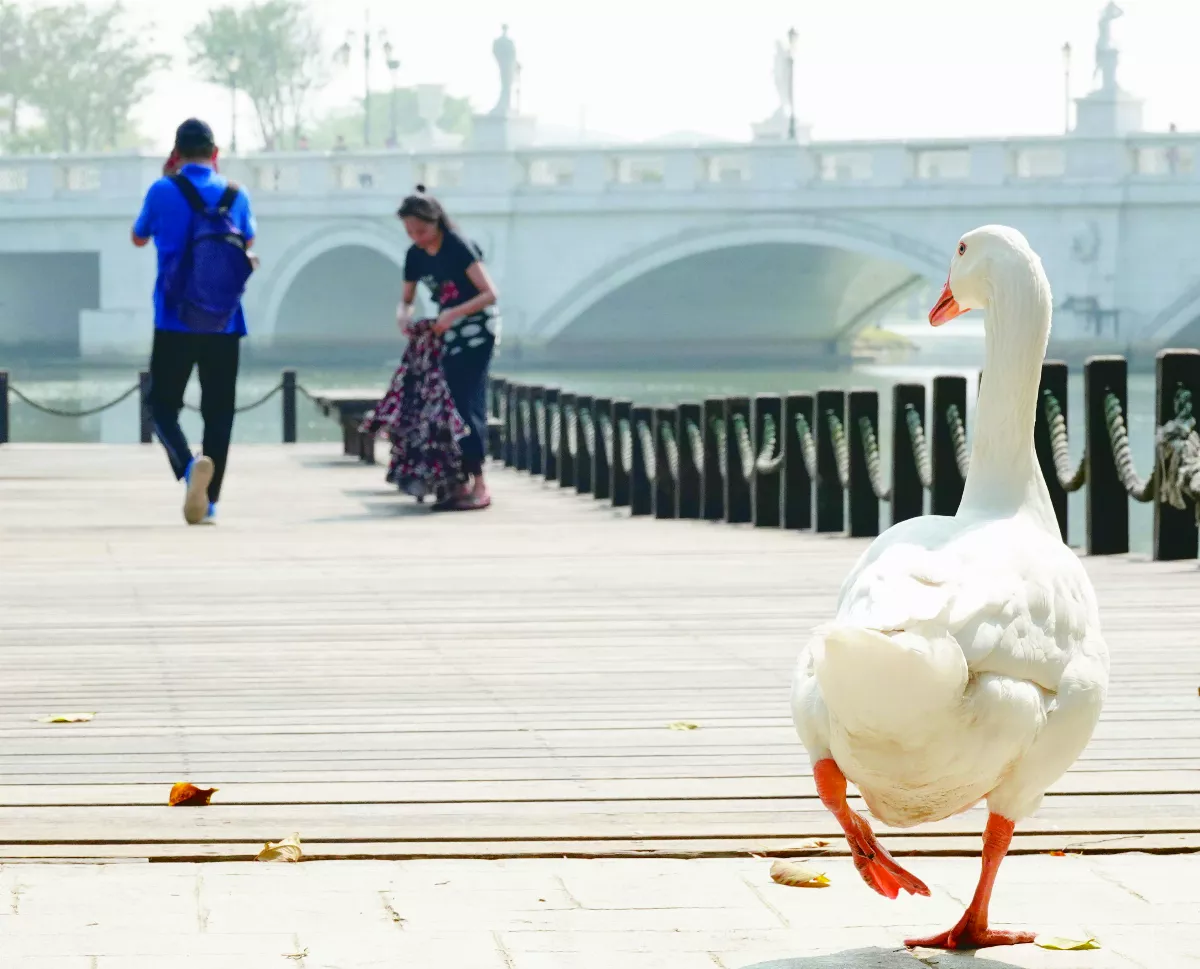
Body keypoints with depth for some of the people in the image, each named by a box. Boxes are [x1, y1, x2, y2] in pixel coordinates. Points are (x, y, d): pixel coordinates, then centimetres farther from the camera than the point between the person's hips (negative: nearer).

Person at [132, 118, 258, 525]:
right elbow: (249, 249, 20)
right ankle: (209, 499, 5)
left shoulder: (163, 192, -5)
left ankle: (189, 465, -24)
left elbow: (139, 238, 14)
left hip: (174, 322, -2)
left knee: (163, 405, 4)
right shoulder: (236, 195, 3)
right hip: (224, 324, 2)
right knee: (218, 411, 9)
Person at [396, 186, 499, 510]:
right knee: (450, 405, 2)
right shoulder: (415, 255, 1)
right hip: (447, 333, 7)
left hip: (477, 330, -7)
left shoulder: (459, 247, -19)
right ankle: (462, 483, 5)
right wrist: (403, 314, -13)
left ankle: (479, 486, -13)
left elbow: (490, 293, -23)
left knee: (468, 404, -13)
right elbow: (407, 299, 11)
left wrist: (454, 313, -33)